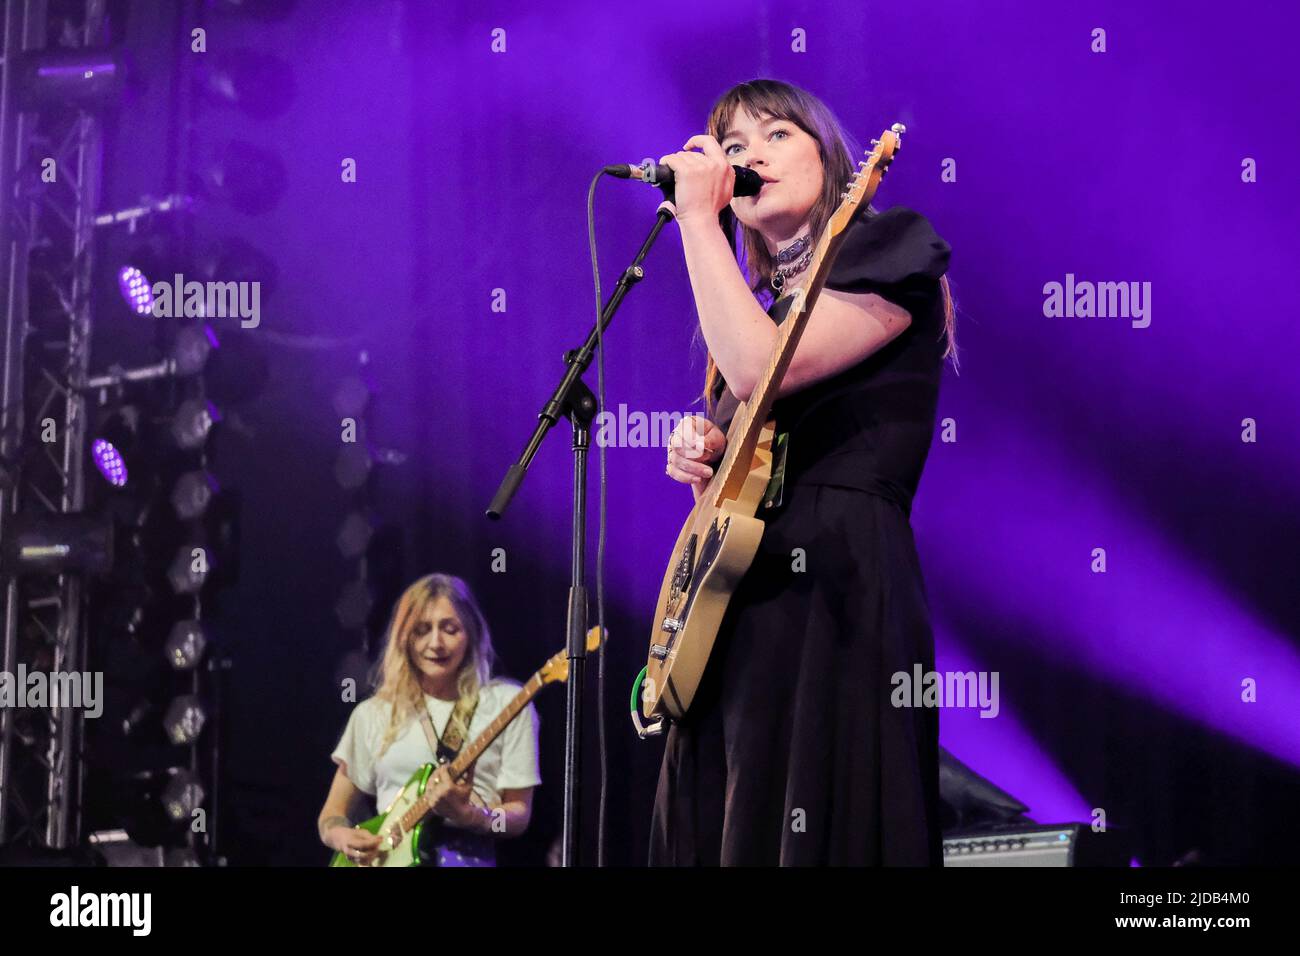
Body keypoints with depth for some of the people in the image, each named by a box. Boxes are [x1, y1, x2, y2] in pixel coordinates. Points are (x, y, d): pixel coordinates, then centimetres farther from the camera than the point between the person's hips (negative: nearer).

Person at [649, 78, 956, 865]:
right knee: (723, 832, 7)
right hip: (739, 601, 8)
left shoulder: (888, 248, -1)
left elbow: (762, 368, -16)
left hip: (835, 590, -8)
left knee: (814, 839, -11)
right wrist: (704, 457, 6)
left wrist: (697, 218, -7)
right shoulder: (769, 300, 22)